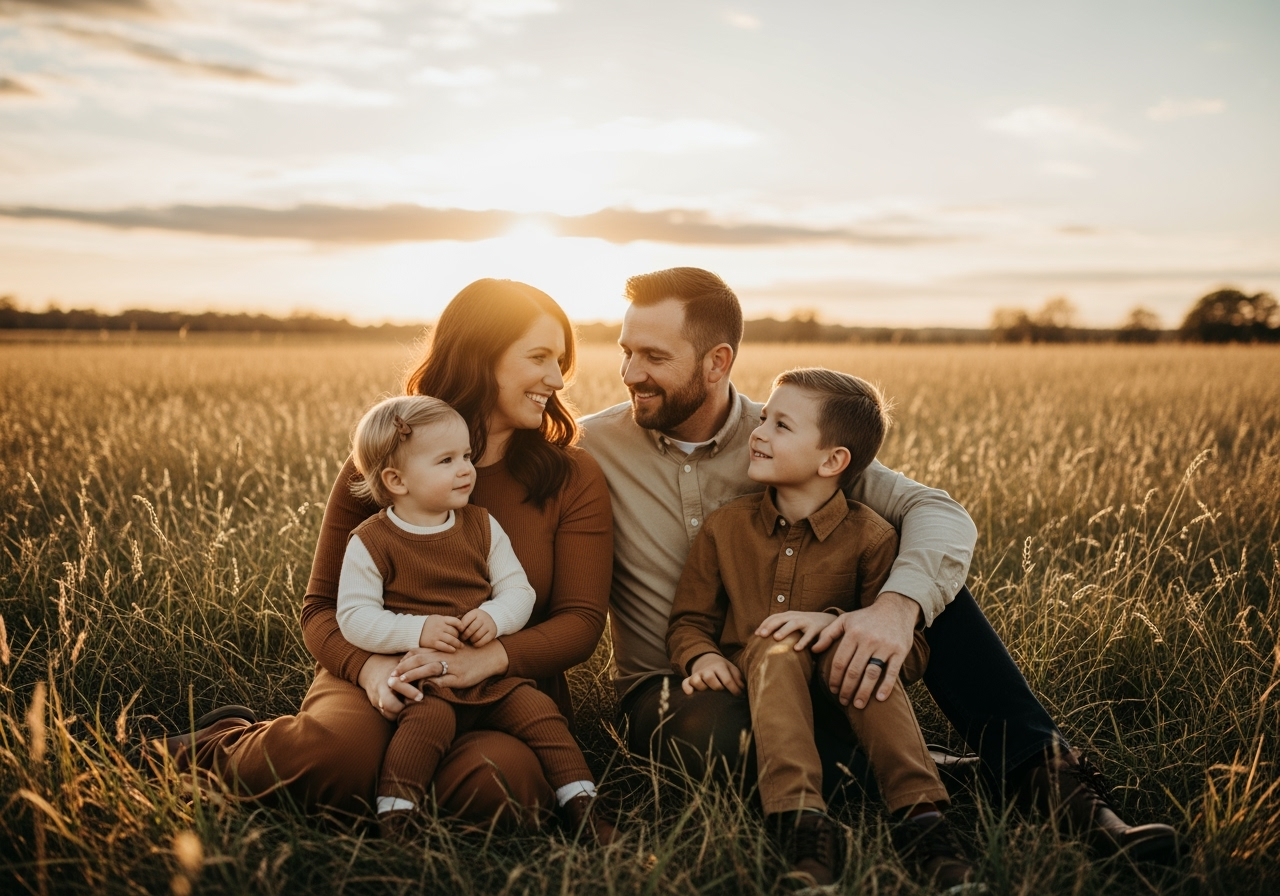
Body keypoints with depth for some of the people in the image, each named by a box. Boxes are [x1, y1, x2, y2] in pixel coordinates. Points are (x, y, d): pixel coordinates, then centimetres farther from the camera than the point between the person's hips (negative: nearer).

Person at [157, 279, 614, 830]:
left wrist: (487, 658, -23)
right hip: (381, 683, -1)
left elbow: (581, 620, -3)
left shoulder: (574, 479, 4)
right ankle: (219, 747, 0)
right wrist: (369, 665, -21)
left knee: (500, 781, -34)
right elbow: (323, 605, 3)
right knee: (331, 750, -36)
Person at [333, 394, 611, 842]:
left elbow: (518, 590, 6)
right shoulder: (370, 543, -3)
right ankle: (394, 816, -23)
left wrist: (494, 617, -16)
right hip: (421, 679, -3)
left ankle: (582, 805, -5)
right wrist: (417, 630, -21)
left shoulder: (482, 527, 8)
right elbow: (354, 618, -7)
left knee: (539, 711, -15)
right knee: (429, 719, -32)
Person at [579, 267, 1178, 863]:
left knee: (924, 571, -18)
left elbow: (938, 513, -19)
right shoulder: (590, 448, -8)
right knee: (734, 737, -38)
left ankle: (1039, 771, -21)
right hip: (669, 688, -1)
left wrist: (898, 604, -40)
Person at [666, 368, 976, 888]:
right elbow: (689, 620, 9)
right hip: (755, 692, 1)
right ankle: (799, 817, -46)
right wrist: (701, 655, -15)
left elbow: (911, 653, -9)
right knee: (776, 649, -30)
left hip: (839, 703, -1)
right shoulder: (724, 528, 3)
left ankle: (918, 815, -37)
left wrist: (834, 622, -27)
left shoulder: (869, 537, -5)